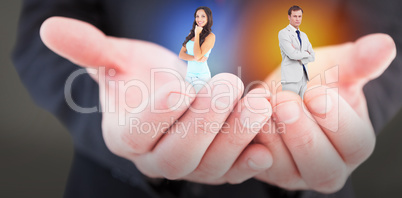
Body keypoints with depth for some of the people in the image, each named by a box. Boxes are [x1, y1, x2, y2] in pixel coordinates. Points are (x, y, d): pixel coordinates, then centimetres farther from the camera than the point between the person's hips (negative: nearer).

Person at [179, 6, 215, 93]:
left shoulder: (210, 36, -8)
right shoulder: (191, 33, 9)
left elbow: (198, 55, -20)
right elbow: (181, 54, 3)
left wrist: (197, 34, -13)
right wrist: (195, 58, -14)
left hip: (201, 77, -5)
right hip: (189, 75, 6)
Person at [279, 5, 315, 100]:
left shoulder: (304, 35, 19)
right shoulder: (283, 33, -3)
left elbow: (312, 56, 11)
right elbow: (292, 54, -16)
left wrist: (300, 58, -7)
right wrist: (306, 53, 0)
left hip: (303, 77, 7)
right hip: (290, 78, -7)